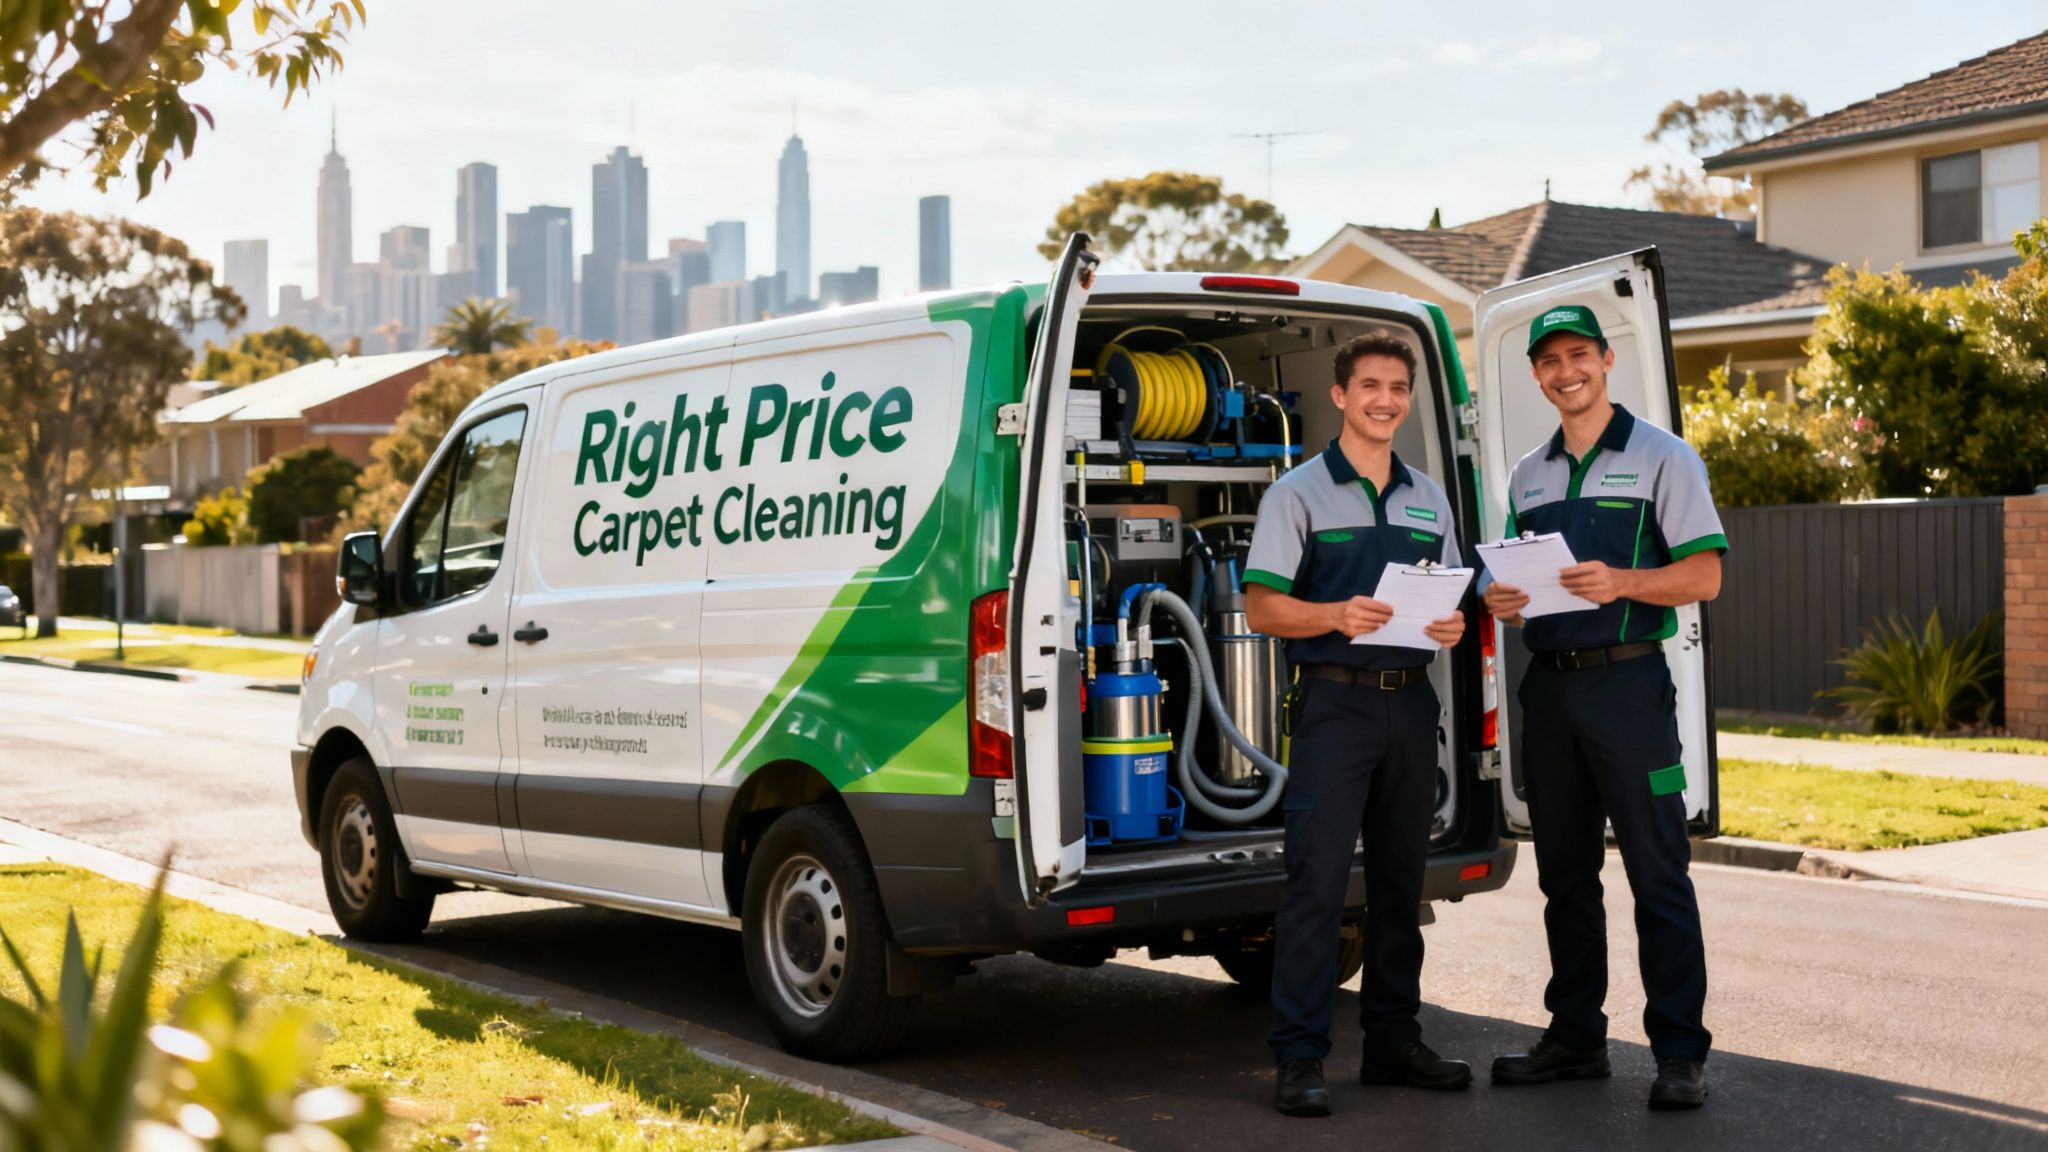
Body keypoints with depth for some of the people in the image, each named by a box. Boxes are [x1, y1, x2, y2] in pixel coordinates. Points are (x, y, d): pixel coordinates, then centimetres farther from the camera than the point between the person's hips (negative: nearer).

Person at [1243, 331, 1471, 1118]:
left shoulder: (1428, 498, 15)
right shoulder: (1299, 492, -1)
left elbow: (1449, 599, 20)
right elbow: (1261, 608, -6)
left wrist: (1453, 626, -3)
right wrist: (1338, 616, -23)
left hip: (1411, 701, 6)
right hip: (1334, 701, -5)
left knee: (1400, 876, 11)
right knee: (1316, 881, -9)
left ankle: (1393, 1039, 20)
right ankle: (1299, 1058, -6)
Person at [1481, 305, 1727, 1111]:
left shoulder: (1662, 457, 0)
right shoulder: (1528, 476, 16)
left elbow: (1704, 576, -6)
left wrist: (1619, 581, -22)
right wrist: (1500, 600, -1)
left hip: (1627, 682, -6)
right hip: (1548, 684, 6)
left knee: (1657, 874, -5)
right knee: (1564, 872, 11)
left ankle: (1680, 1053, -1)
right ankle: (1576, 1036, 21)